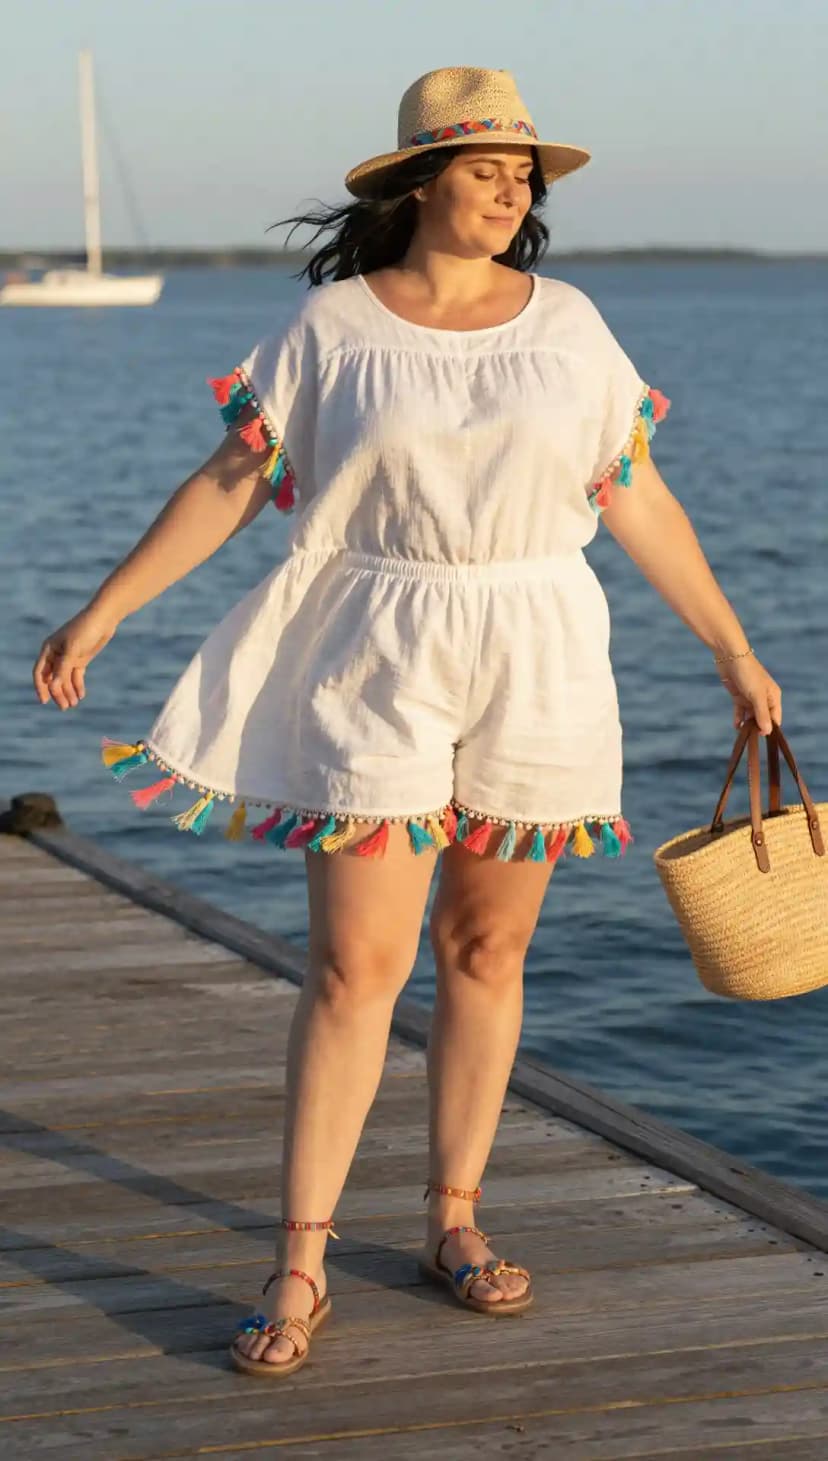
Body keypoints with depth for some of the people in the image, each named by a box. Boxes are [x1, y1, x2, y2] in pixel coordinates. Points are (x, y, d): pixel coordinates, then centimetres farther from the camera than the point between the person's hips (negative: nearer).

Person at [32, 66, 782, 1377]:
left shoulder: (566, 324, 3)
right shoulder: (330, 326, -2)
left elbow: (639, 501, 8)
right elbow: (229, 482, -1)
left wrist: (733, 651, 8)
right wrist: (101, 612, -6)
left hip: (536, 665, 2)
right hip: (377, 668, -2)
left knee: (486, 950, 9)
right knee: (354, 963, -7)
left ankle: (454, 1221, 23)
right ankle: (301, 1268, -1)